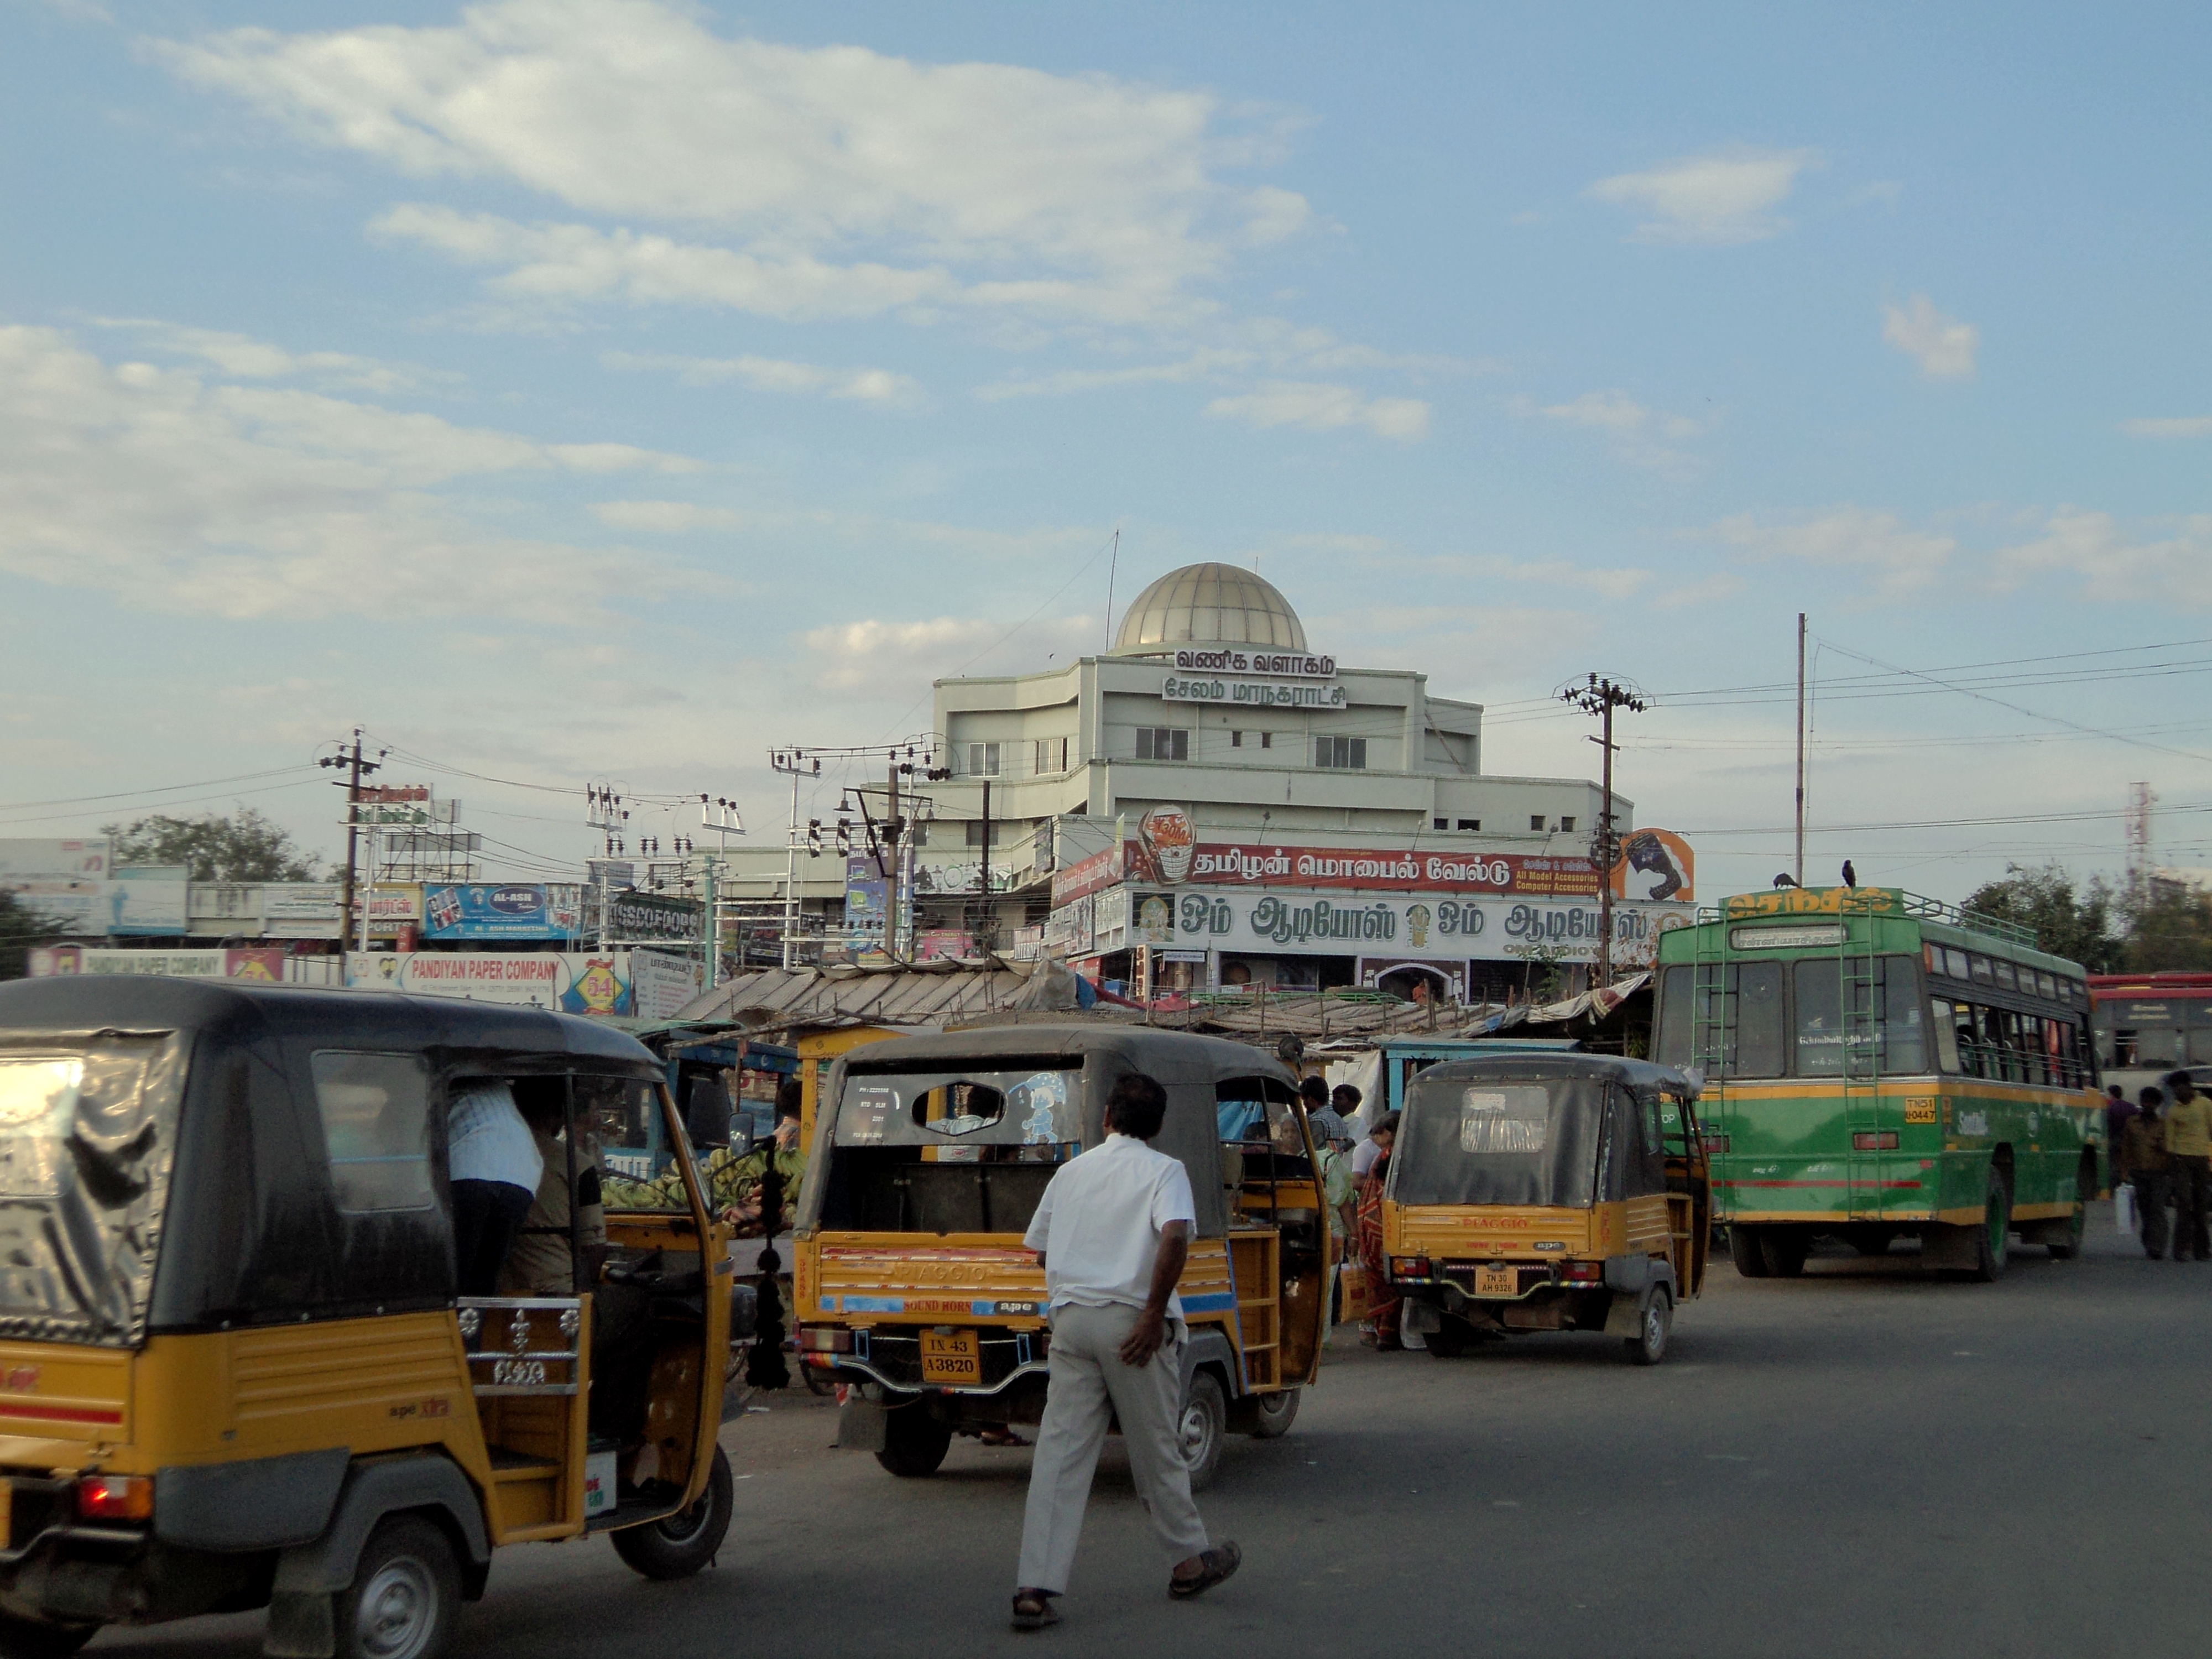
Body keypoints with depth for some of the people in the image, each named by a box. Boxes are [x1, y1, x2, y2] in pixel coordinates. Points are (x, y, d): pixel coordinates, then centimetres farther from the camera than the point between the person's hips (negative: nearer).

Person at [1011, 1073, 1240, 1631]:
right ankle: (1190, 1561, 29)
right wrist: (1155, 1313, -16)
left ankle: (1035, 1588, -6)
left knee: (1059, 1452, 0)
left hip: (1071, 1315, 3)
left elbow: (1041, 1253, 18)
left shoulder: (1072, 1171, 13)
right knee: (1156, 1447, 12)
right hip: (1130, 1319, -3)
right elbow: (1174, 1237, -21)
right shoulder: (1163, 1170, -2)